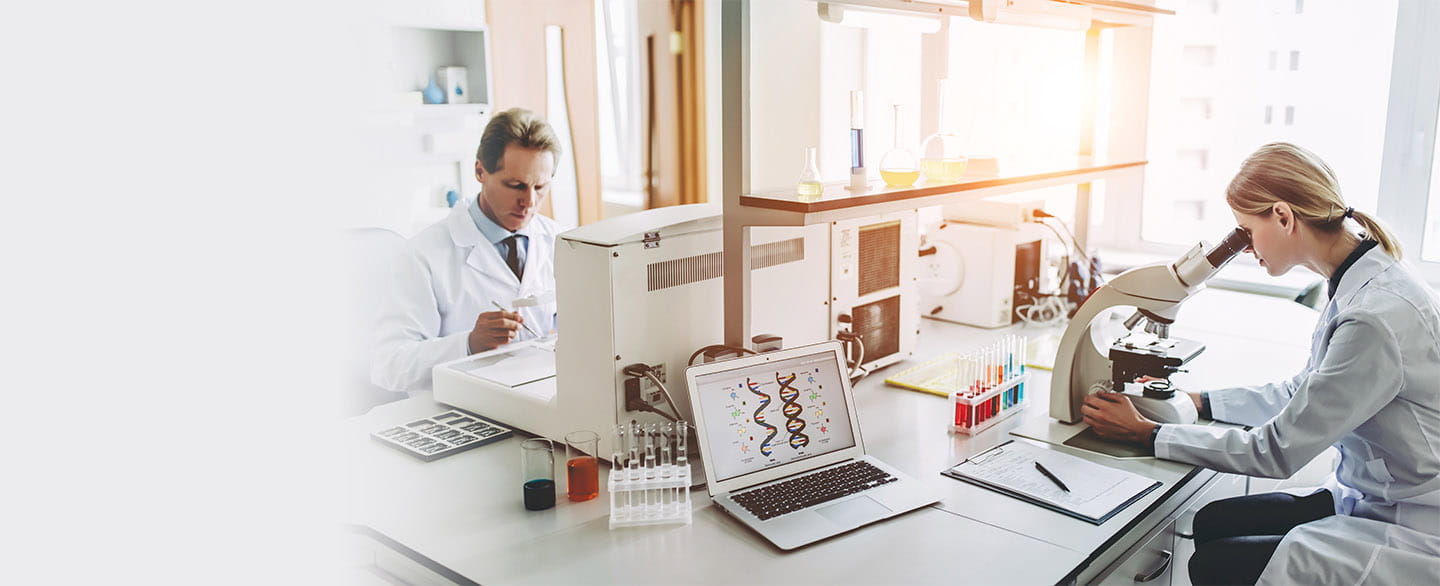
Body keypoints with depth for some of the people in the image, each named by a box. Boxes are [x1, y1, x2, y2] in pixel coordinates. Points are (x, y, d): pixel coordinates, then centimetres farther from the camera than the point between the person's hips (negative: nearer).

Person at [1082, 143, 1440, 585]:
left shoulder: (1377, 316, -29)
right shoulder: (1361, 282, 2)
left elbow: (1277, 452, -22)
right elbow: (1303, 393, 14)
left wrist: (1145, 432, -15)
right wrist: (1196, 401, 9)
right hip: (1368, 498, 8)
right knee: (1212, 522, 2)